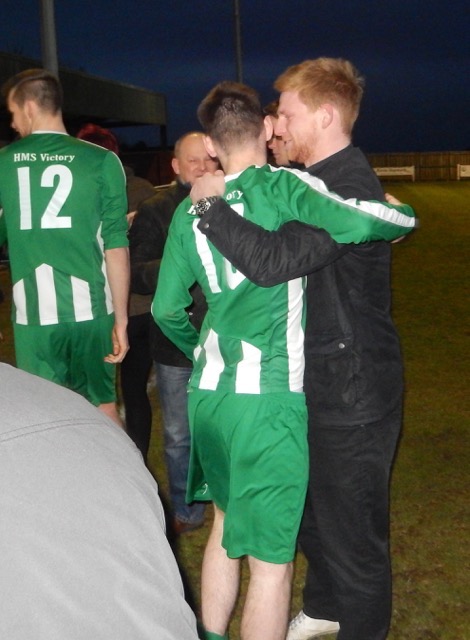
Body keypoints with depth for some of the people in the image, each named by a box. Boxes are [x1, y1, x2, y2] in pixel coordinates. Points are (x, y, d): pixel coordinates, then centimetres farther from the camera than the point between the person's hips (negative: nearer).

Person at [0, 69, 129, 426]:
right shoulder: (101, 161, -3)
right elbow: (116, 245, -5)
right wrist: (121, 319, 0)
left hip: (33, 315, 1)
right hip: (91, 310, 0)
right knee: (104, 409, 15)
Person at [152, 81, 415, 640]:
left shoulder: (190, 211, 9)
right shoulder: (281, 187, -8)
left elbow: (166, 308, 13)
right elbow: (357, 223, -23)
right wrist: (398, 217, 0)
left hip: (208, 391, 7)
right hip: (268, 398, -7)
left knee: (228, 520, 25)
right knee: (270, 560, 3)